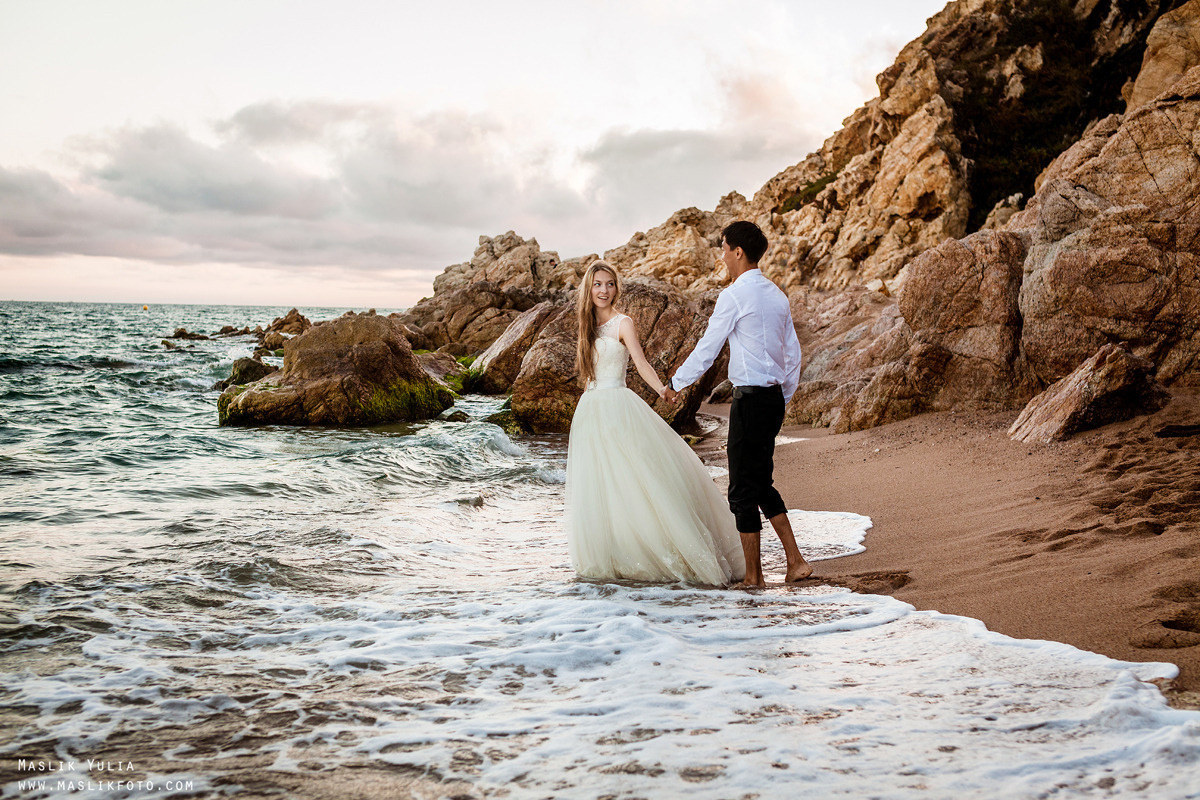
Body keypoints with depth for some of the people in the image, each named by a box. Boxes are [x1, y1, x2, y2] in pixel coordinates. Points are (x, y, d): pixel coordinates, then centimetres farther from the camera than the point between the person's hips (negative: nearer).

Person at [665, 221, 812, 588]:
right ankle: (795, 562, 17)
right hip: (775, 397, 9)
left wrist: (675, 383, 6)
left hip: (750, 399, -8)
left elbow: (707, 349, -8)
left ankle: (753, 575, 8)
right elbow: (793, 354, 16)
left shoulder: (733, 296, -12)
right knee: (762, 484, 19)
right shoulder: (777, 295, 12)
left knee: (743, 491, 1)